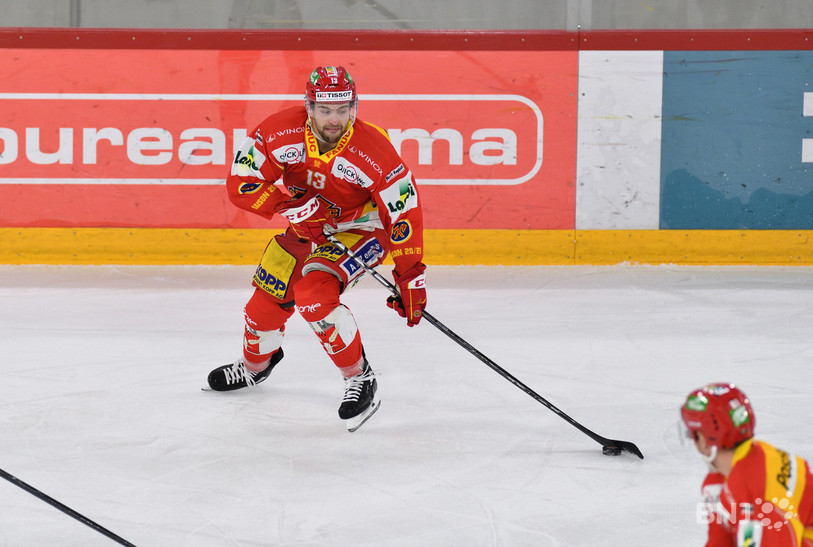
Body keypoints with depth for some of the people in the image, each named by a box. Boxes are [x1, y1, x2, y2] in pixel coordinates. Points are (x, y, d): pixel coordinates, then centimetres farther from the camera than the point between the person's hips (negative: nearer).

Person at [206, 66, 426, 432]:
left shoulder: (372, 150, -32)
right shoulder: (280, 131, -23)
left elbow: (404, 212, -24)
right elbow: (241, 183, -17)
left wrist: (411, 277, -22)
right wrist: (292, 205, -30)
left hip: (362, 230, -5)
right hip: (306, 225, 5)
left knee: (313, 293, -28)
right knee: (267, 298, 8)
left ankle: (360, 380, -11)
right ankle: (255, 365, 43)